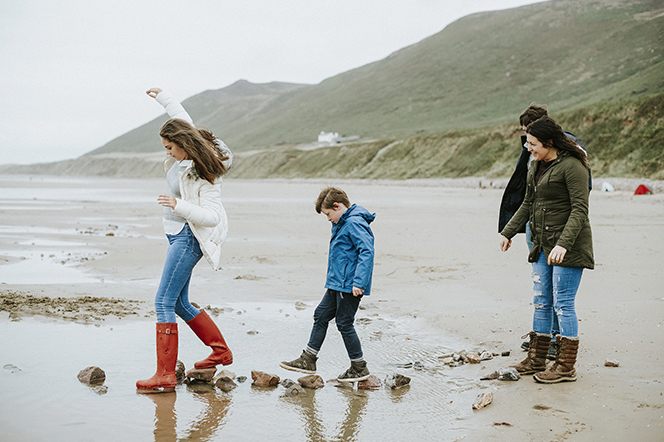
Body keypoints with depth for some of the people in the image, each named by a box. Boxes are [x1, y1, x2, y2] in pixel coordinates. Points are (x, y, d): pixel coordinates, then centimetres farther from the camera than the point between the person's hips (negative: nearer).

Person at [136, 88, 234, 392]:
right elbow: (182, 118, 24)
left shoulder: (205, 174, -21)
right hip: (178, 234, 10)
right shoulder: (186, 154, 3)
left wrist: (178, 206, -35)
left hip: (189, 238, -10)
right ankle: (221, 352, 25)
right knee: (179, 304, 14)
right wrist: (163, 97, 34)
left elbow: (212, 217, -25)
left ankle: (165, 375, -12)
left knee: (164, 302, -13)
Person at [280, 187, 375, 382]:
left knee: (344, 323, -3)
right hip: (337, 285, 11)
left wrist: (358, 282, -29)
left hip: (349, 286, -11)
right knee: (321, 315, 13)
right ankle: (308, 360, 20)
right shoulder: (343, 223, 15)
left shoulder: (355, 223, -18)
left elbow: (367, 252, -26)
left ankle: (359, 368, 10)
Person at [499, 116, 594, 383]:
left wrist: (563, 244, -28)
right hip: (543, 246, 9)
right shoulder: (536, 166, 13)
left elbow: (580, 210, -19)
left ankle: (566, 367, 3)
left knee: (563, 304, -5)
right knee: (541, 302, 12)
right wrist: (508, 232, 25)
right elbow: (528, 204, 23)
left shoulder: (572, 166, -14)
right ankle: (536, 360, 20)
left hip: (568, 247, -9)